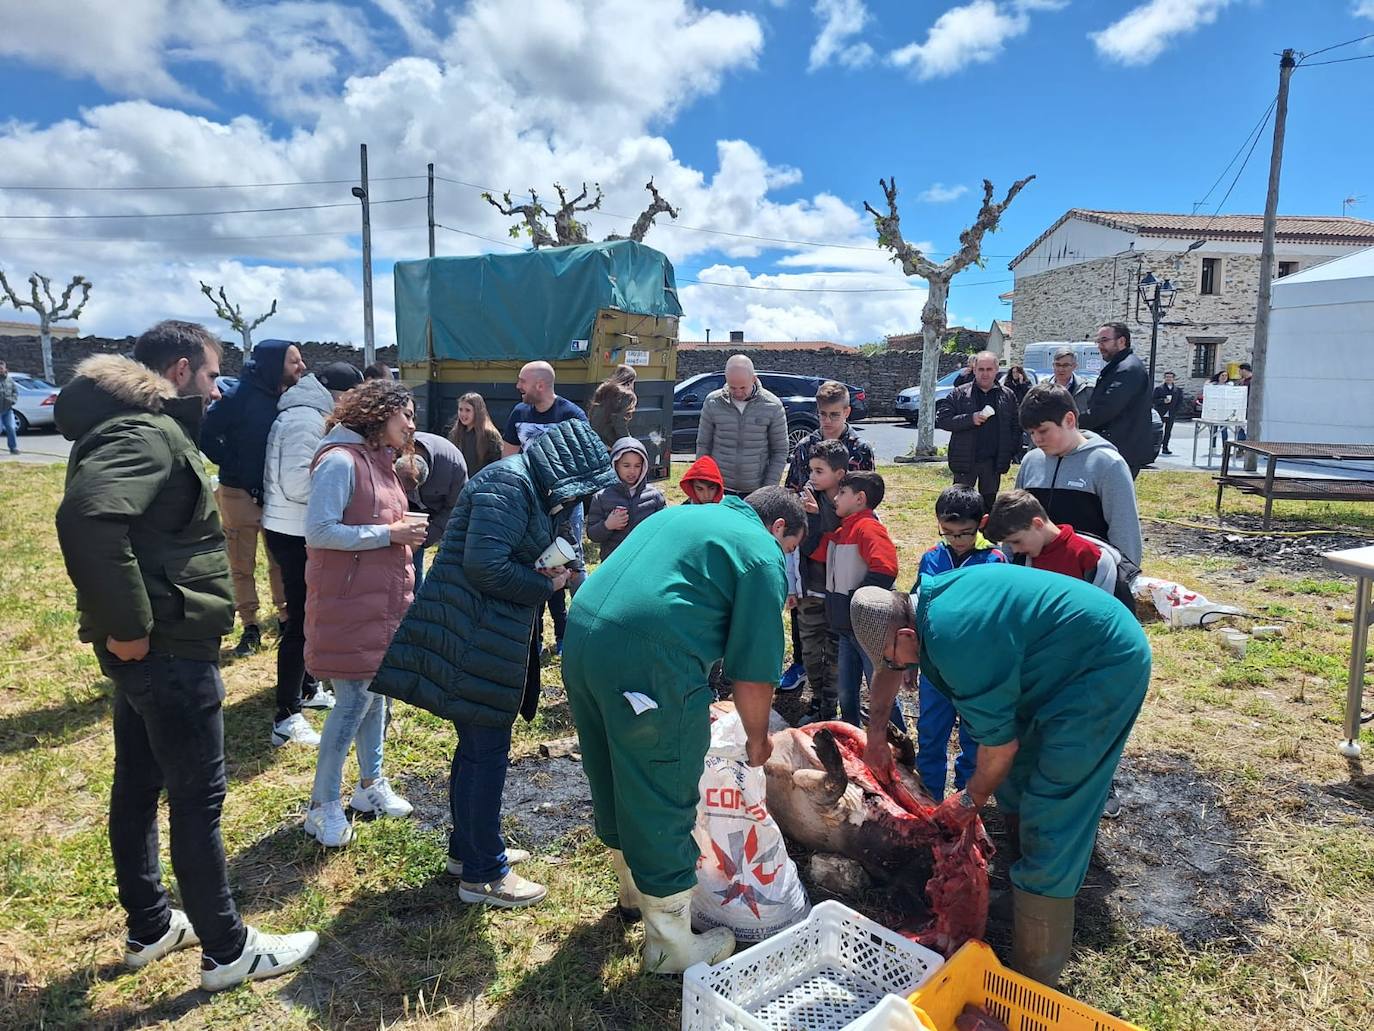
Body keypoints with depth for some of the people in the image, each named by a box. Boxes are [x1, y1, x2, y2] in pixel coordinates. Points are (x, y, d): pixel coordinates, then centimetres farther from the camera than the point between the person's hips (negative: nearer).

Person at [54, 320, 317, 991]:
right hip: (168, 647, -10)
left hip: (153, 645, 10)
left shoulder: (143, 426, 14)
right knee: (198, 799, 1)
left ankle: (150, 928, 35)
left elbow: (113, 517, 22)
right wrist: (127, 625, -28)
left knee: (137, 786, 18)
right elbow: (87, 516, -36)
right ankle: (227, 951, 15)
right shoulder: (146, 433, -19)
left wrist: (124, 625, 16)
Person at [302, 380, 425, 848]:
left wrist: (405, 531, 5)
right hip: (350, 603, -9)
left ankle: (371, 784, 29)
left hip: (382, 599, 9)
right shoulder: (340, 460, -15)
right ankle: (323, 805, 11)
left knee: (377, 691, 15)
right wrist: (387, 534, -20)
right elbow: (318, 532, -21)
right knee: (354, 700, -4)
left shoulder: (379, 461, 13)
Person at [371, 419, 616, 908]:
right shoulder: (508, 484, -17)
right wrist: (542, 585, -12)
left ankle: (468, 849, 36)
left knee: (478, 746, 20)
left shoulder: (531, 487, 15)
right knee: (486, 751, 0)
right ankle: (482, 874, 14)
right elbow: (484, 564, -26)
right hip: (475, 639, -10)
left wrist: (548, 573, 2)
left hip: (485, 634, 10)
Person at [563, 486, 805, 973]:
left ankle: (635, 889, 47)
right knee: (661, 805, 7)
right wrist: (758, 738, 17)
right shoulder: (761, 553, 3)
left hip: (581, 635, 9)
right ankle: (672, 946, 24)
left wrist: (688, 707, 37)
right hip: (646, 659, -8)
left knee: (614, 784, 25)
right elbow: (754, 669, -1)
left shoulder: (682, 514, 27)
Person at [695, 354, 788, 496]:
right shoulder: (713, 402, -2)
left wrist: (767, 490, -5)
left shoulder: (773, 406, -4)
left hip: (756, 492, -1)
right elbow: (703, 446, 6)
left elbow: (780, 451, 0)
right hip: (719, 490, 1)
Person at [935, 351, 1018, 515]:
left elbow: (1016, 427, 10)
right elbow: (942, 419, -7)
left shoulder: (1008, 396, 8)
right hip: (965, 460, -2)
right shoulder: (958, 394, 0)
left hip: (994, 462, 2)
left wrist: (1011, 451, -1)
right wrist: (970, 419, -18)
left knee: (989, 504, 12)